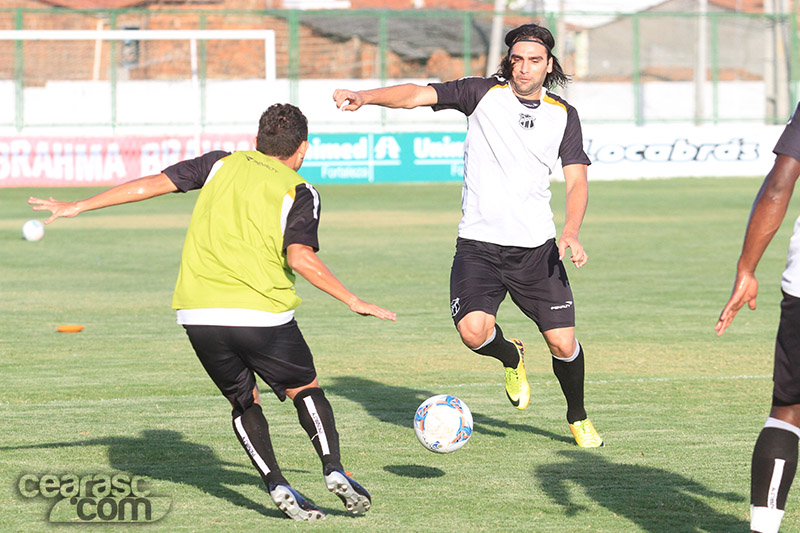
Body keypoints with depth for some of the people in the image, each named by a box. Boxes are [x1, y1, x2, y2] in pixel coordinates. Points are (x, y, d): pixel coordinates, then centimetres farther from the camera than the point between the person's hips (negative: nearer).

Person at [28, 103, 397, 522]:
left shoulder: (222, 164, 14)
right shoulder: (300, 192, 5)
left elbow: (154, 184, 11)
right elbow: (300, 258, -11)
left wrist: (77, 207, 17)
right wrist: (354, 302, -3)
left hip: (199, 314, 2)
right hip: (262, 311, -2)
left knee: (243, 401, 19)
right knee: (305, 389, 18)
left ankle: (275, 485, -1)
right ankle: (333, 469, -3)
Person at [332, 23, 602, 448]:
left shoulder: (563, 115, 6)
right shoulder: (484, 94, -2)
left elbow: (576, 181, 3)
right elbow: (417, 95, -11)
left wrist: (571, 233, -15)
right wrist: (364, 97, -28)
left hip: (537, 246, 2)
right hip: (478, 243, -2)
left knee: (562, 342, -2)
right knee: (474, 331, -22)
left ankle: (578, 418, 28)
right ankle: (511, 358, 16)